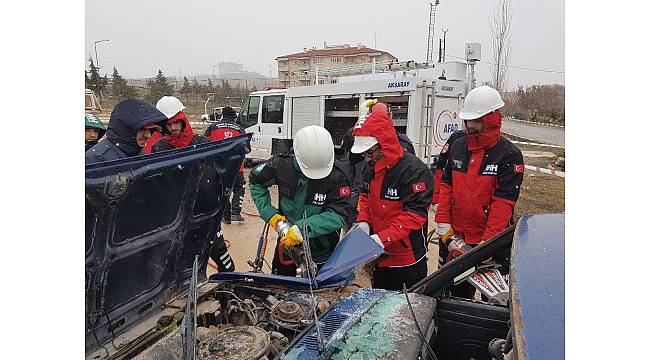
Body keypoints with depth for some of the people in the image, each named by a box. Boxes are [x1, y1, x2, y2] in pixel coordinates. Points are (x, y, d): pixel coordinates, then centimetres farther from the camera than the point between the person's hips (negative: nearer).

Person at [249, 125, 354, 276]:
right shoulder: (282, 164, -18)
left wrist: (302, 228, -36)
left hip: (322, 248, -2)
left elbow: (339, 215, -29)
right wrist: (270, 214, -11)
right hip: (287, 240, 3)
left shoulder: (338, 174, -26)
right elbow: (256, 181, 0)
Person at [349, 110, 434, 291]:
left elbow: (415, 214, -26)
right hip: (379, 255, 8)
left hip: (409, 258, -7)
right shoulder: (370, 168, 3)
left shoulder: (414, 170, -23)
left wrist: (383, 238, -30)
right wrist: (363, 221, -3)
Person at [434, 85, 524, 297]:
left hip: (491, 241, -4)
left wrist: (487, 242, -21)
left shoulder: (509, 155, -10)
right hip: (454, 237, 5)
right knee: (458, 293, 20)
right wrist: (442, 222, 0)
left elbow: (503, 202, -16)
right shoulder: (457, 146, 6)